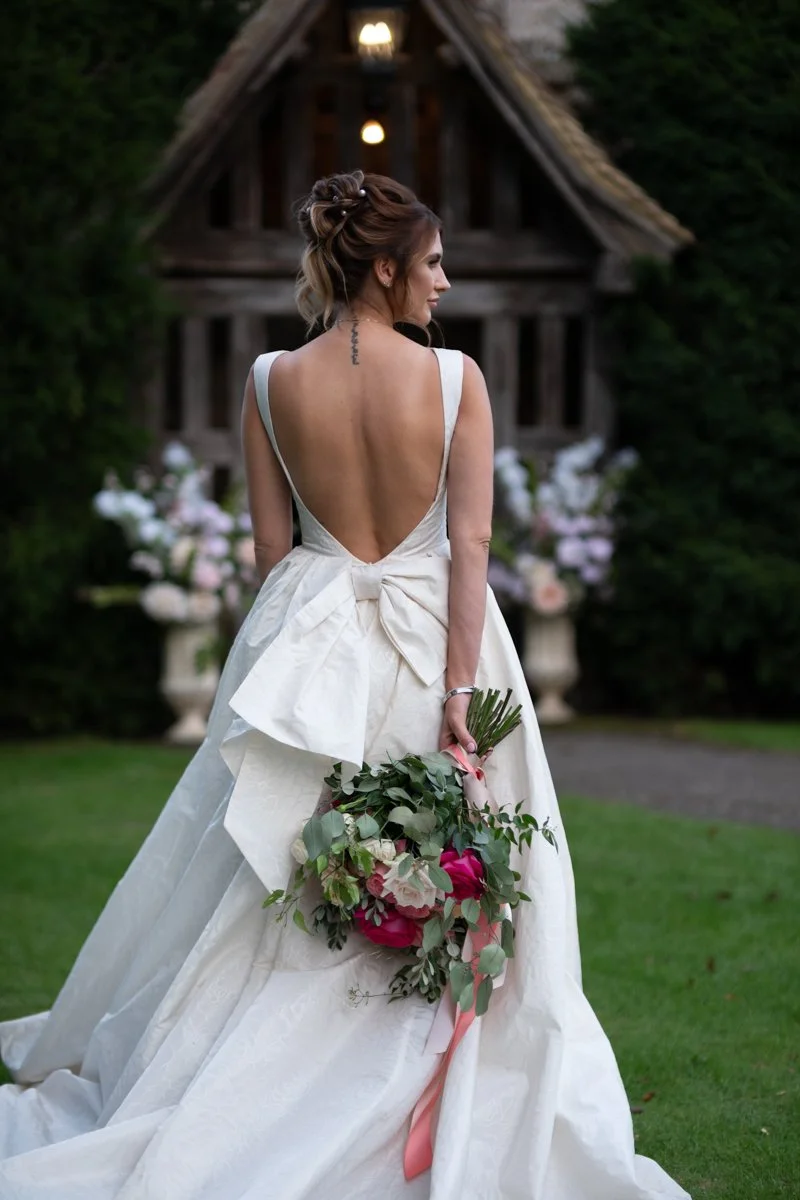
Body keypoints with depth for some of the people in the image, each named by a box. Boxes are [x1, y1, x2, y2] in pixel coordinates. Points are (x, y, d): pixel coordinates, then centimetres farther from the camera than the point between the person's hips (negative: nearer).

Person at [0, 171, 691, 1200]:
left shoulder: (272, 381, -5)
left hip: (307, 641, 2)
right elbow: (471, 543, -14)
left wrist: (303, 649, 11)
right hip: (430, 638, -2)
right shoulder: (456, 378, -10)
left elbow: (272, 546, 0)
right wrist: (458, 688, -13)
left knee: (276, 876, 13)